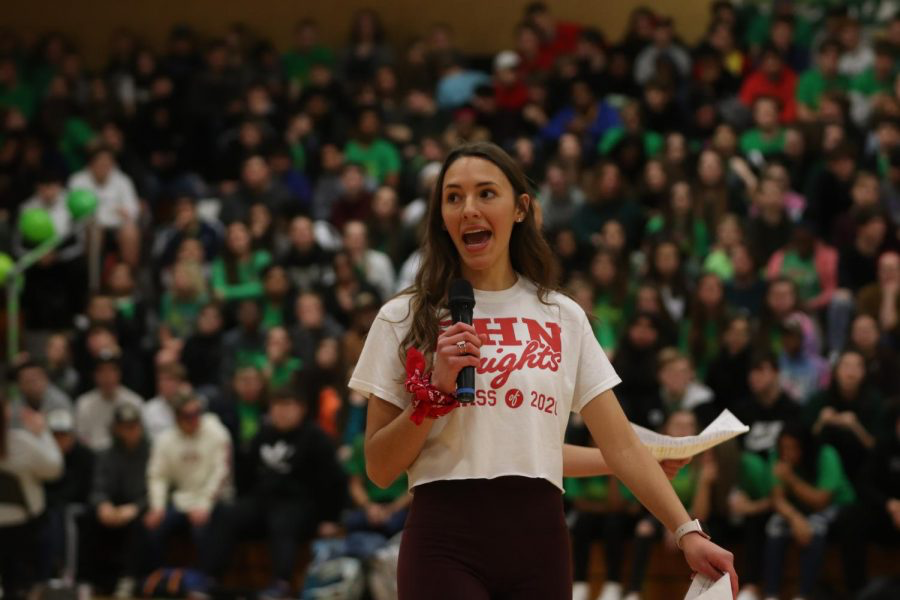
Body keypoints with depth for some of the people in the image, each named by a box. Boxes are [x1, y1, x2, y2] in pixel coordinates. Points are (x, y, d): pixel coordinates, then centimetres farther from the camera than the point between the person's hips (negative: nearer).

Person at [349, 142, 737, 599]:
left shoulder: (563, 318, 12)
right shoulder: (404, 319, 5)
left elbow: (622, 448, 8)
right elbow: (379, 469, 2)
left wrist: (687, 532, 0)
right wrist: (437, 391, -11)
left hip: (539, 541, 3)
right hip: (446, 541, -2)